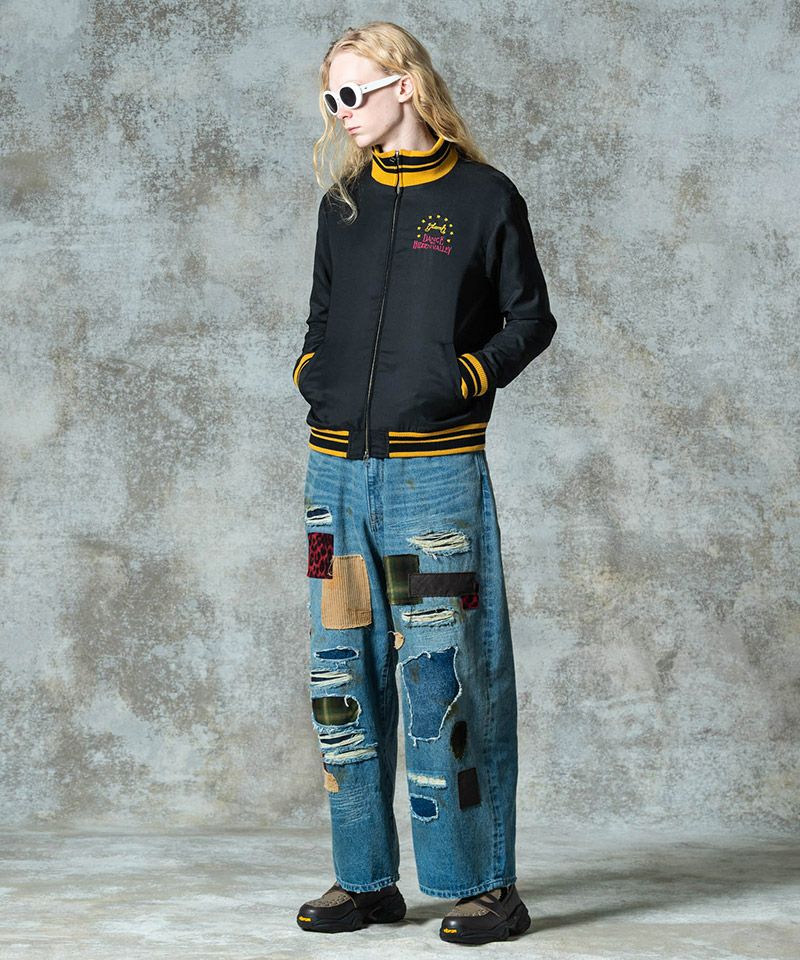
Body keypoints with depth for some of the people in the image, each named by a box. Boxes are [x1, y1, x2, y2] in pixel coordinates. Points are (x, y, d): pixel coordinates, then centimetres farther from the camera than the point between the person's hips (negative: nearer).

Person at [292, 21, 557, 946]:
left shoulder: (484, 197, 1)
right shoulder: (344, 203, 16)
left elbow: (529, 317, 3)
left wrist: (461, 381, -8)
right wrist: (311, 371, 7)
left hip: (435, 470, -5)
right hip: (337, 469, 6)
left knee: (446, 677, -6)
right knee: (343, 673, 7)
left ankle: (483, 884, 5)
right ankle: (365, 879, 18)